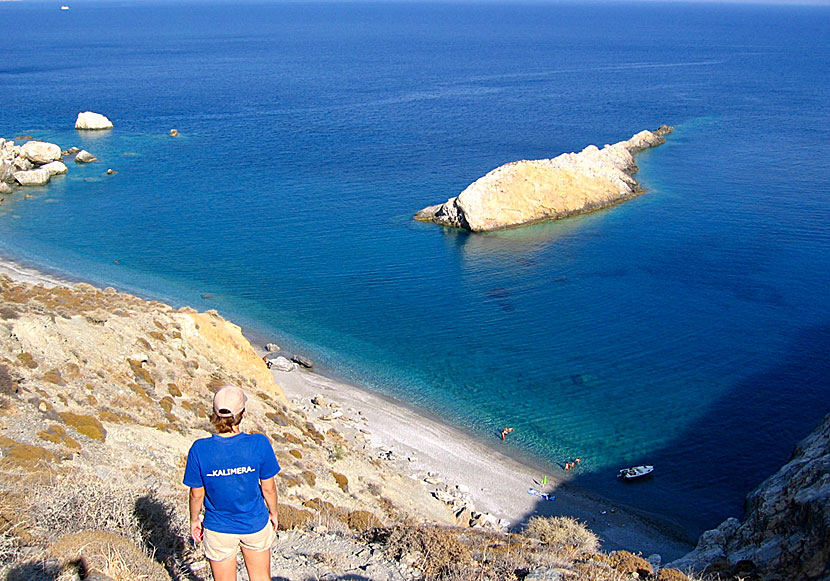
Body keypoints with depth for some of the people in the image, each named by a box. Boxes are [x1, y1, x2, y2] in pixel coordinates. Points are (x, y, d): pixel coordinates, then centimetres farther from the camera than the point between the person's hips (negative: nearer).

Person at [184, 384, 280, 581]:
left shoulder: (200, 450, -22)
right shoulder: (259, 444, -22)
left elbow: (197, 495, -9)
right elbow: (268, 488, -9)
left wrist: (194, 520, 10)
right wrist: (273, 513, 10)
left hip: (218, 530, 0)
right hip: (255, 525, 0)